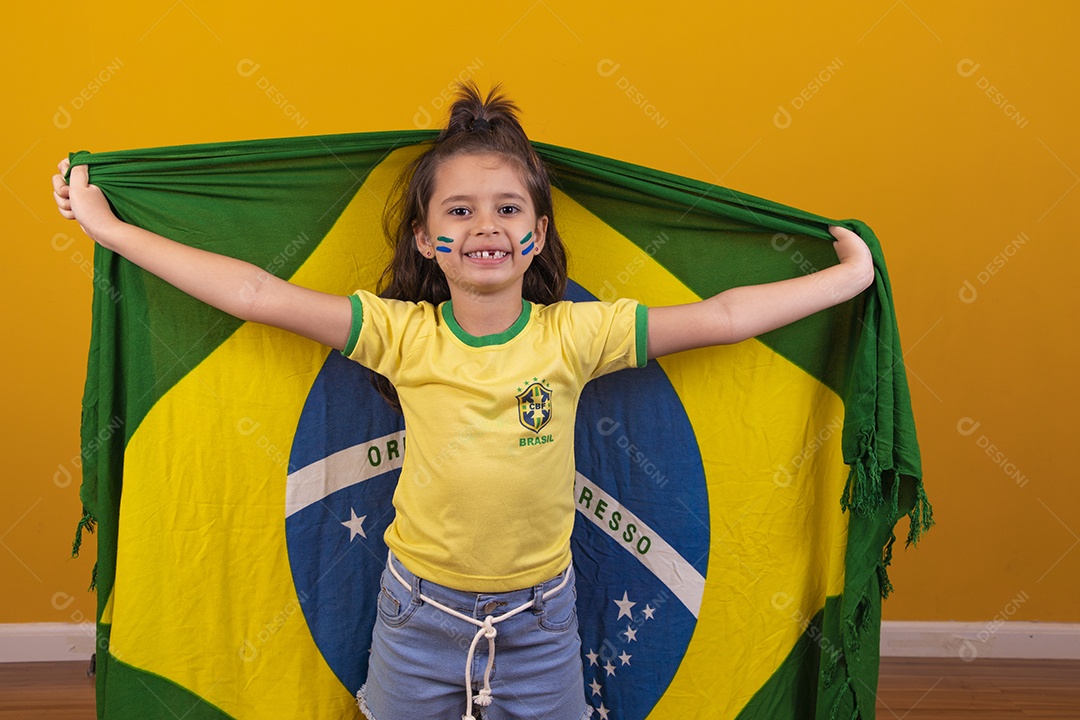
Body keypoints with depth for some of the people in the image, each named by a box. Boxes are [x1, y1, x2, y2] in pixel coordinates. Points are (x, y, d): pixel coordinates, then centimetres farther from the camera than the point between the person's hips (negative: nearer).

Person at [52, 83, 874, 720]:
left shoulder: (574, 336, -14)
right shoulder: (403, 335, -15)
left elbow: (723, 316, -12)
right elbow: (255, 294, -16)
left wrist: (855, 274, -8)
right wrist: (109, 226, -15)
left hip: (541, 619, 0)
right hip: (419, 613, 0)